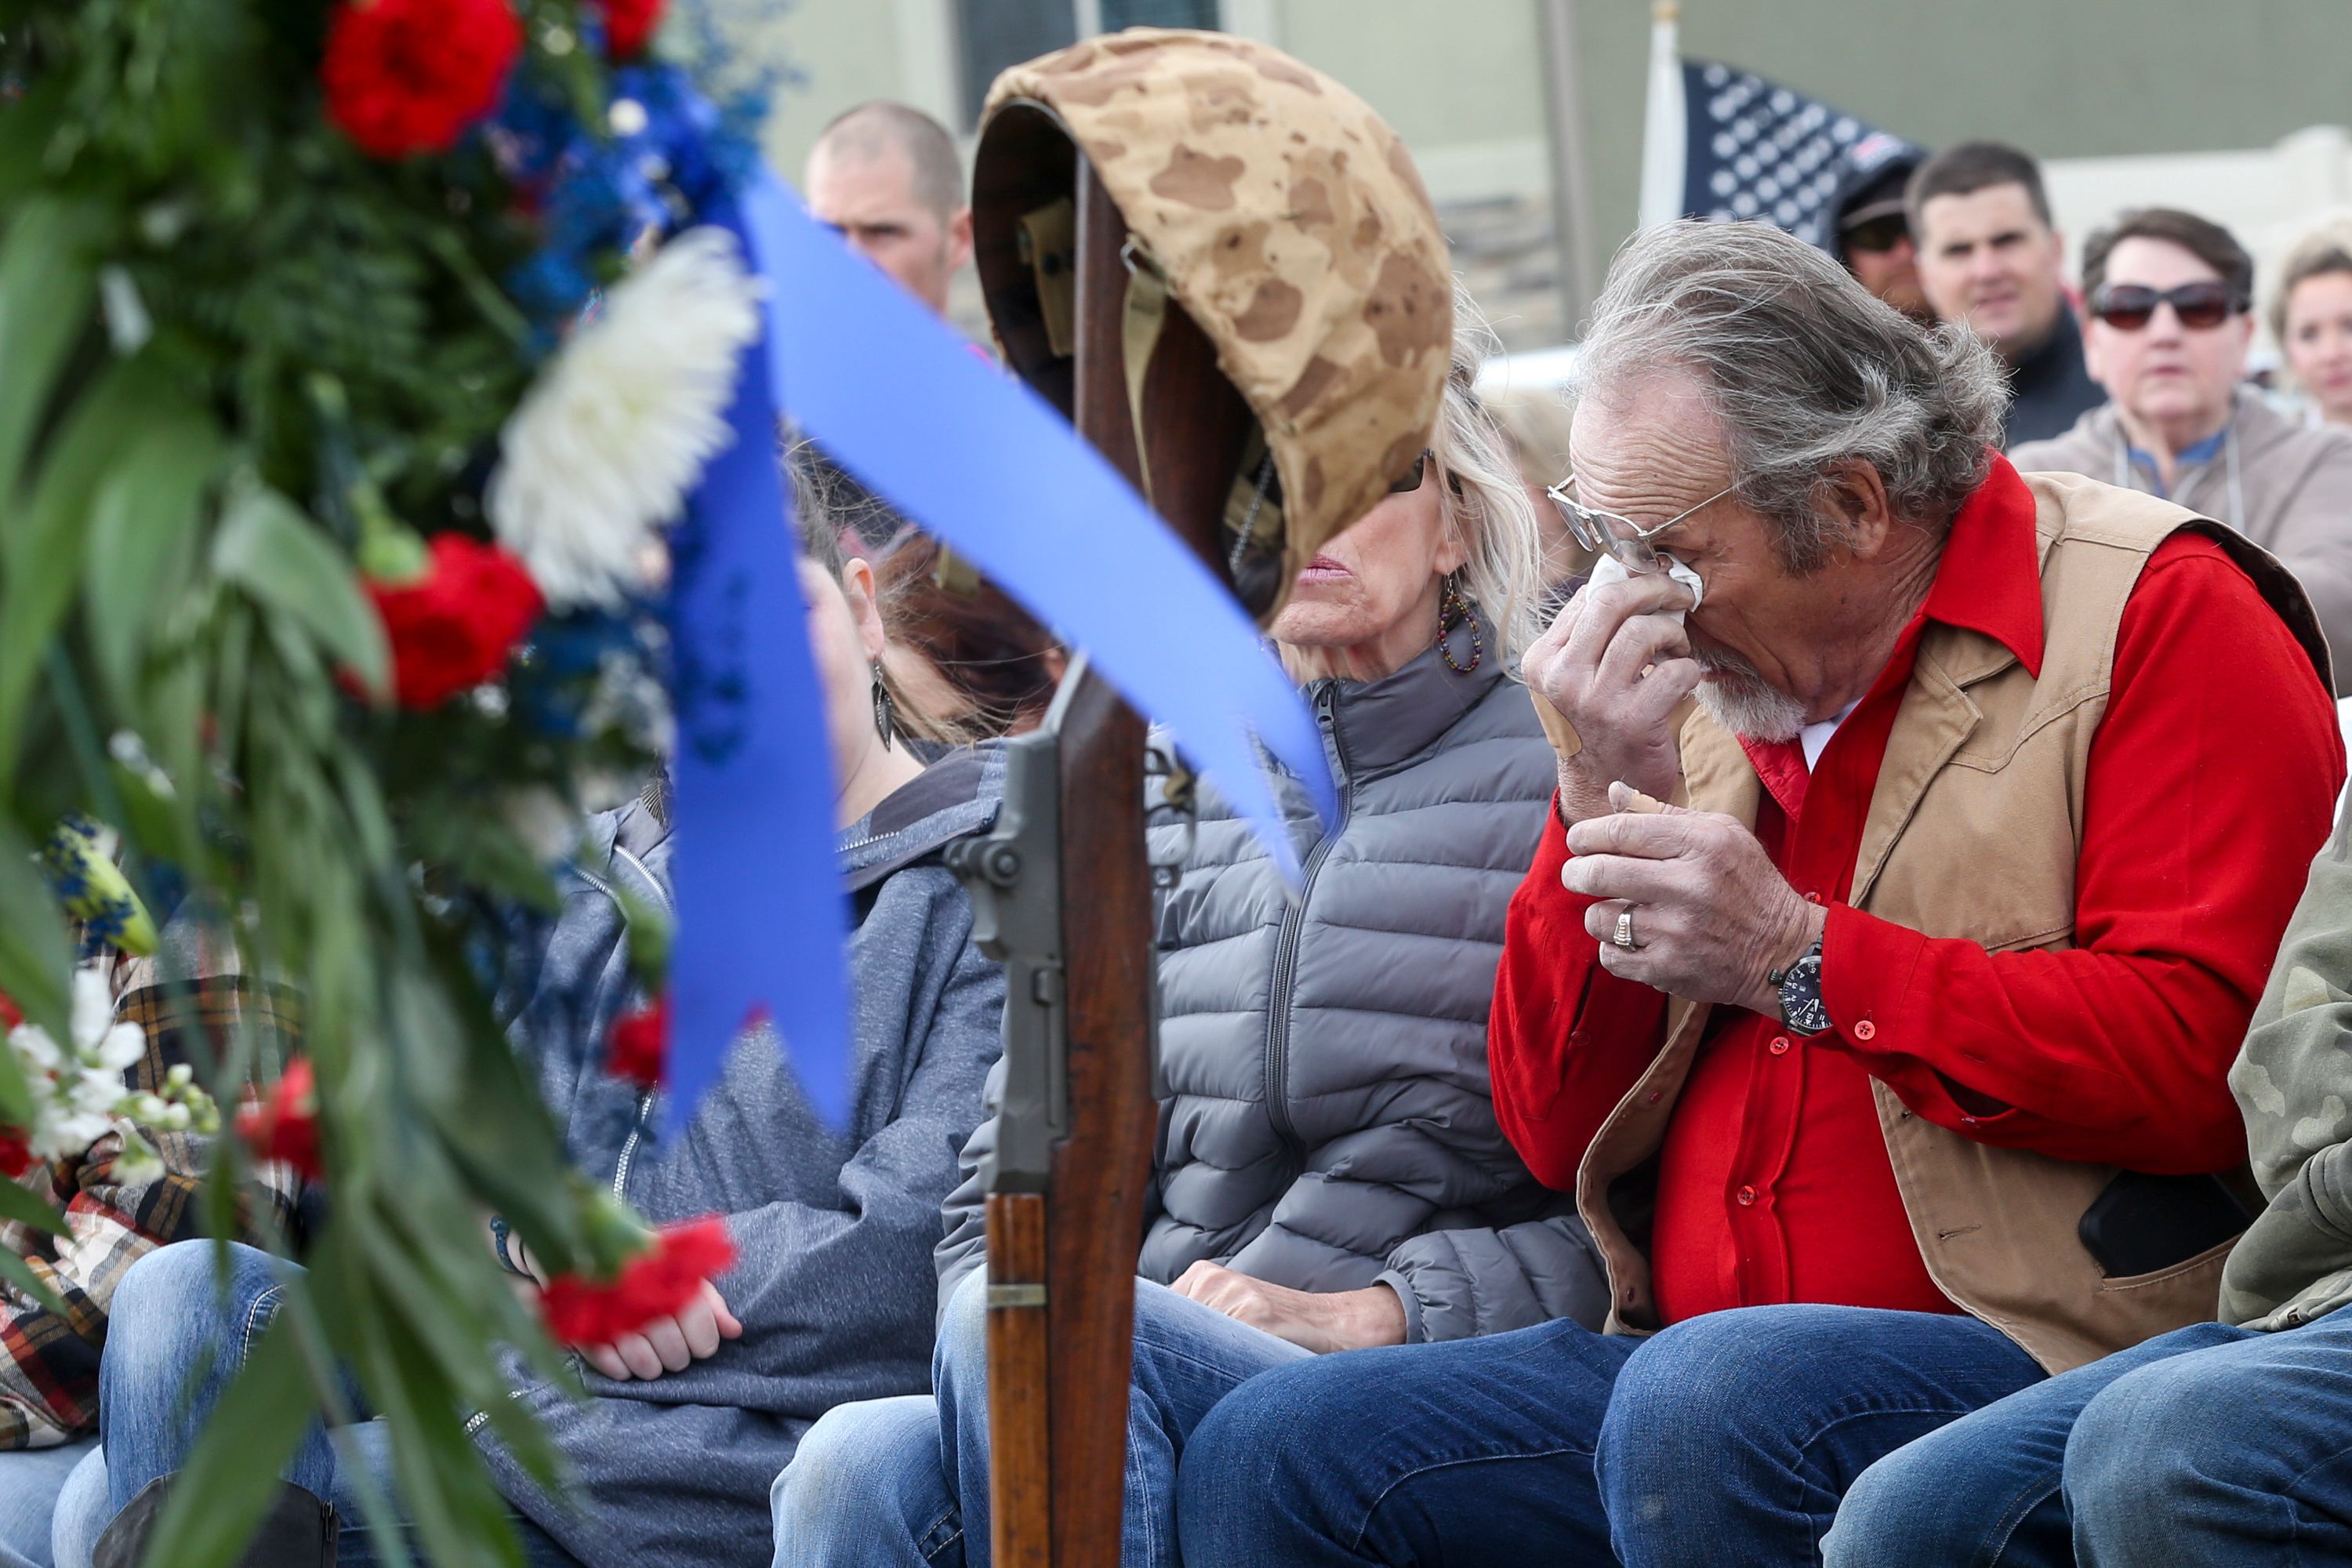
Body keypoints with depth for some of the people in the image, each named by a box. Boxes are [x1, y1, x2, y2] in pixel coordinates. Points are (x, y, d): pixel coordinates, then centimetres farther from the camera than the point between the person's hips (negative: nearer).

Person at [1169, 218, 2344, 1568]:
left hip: (2038, 1356, -7)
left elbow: (2204, 1054, -18)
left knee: (1702, 1402, -36)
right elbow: (1560, 1137, 15)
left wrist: (1800, 961, -15)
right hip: (1689, 1350, 7)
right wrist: (1610, 800, 0)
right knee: (1264, 1453, -10)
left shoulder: (2164, 614, -4)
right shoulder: (1697, 688, 17)